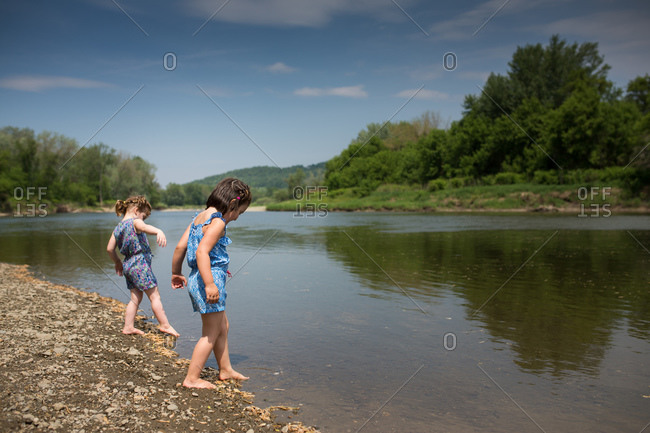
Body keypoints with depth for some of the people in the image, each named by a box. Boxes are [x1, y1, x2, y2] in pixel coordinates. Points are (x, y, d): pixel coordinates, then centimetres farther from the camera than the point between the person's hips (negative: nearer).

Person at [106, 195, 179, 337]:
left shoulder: (118, 227, 13)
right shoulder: (135, 222, -10)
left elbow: (109, 248, 17)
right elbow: (145, 227, -35)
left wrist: (118, 262, 31)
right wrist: (159, 231, -55)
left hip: (128, 265, 8)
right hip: (140, 264, -8)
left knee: (136, 298, 16)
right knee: (154, 296, -1)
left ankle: (128, 327, 19)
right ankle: (165, 325, 5)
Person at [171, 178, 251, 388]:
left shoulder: (199, 217, 12)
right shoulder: (218, 222, -15)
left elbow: (180, 247, 12)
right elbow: (202, 252, -27)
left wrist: (176, 273, 23)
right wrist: (210, 284, -31)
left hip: (197, 279, 10)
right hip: (211, 278, -10)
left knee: (222, 326, 22)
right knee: (211, 333, 4)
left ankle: (226, 370, 34)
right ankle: (191, 378, 11)